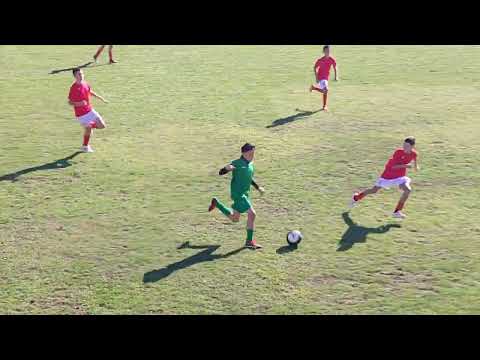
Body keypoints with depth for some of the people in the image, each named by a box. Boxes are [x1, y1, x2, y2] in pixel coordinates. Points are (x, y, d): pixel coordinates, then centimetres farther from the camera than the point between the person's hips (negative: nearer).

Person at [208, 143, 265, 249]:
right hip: (238, 194, -9)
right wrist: (227, 168, -34)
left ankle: (216, 203, 39)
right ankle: (249, 241, -6)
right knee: (252, 214, -18)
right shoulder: (237, 163, -12)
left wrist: (258, 187, 19)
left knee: (235, 219, 20)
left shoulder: (250, 164, 10)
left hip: (245, 194, 9)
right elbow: (220, 172, -13)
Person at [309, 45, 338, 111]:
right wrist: (316, 77, -12)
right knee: (326, 90, -21)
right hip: (321, 78, -7)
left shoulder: (332, 60, -6)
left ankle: (314, 87, 43)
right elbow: (315, 68, -5)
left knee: (324, 91, 18)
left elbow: (335, 68, 5)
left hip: (326, 78, 7)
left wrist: (336, 76, -9)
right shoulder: (320, 60, -17)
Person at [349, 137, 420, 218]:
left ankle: (397, 211, -8)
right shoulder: (398, 152, -26)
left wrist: (416, 166, 13)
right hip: (388, 175, -4)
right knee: (374, 190, 7)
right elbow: (393, 166, -34)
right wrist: (405, 165, -43)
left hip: (400, 176, 4)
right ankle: (356, 197, 34)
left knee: (408, 190, -20)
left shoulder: (414, 154, -10)